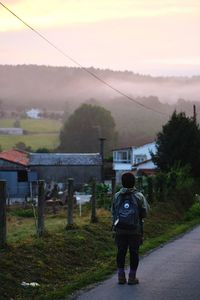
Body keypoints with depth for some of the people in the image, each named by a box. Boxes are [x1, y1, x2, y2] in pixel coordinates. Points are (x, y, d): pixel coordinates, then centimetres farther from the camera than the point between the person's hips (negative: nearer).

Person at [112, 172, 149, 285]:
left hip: (120, 230, 2)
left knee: (121, 252, 10)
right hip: (135, 230, -2)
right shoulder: (139, 196, -5)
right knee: (134, 253, 6)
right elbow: (145, 212, -5)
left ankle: (121, 276, 10)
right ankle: (132, 277, 7)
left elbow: (113, 212, 5)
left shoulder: (117, 196, 3)